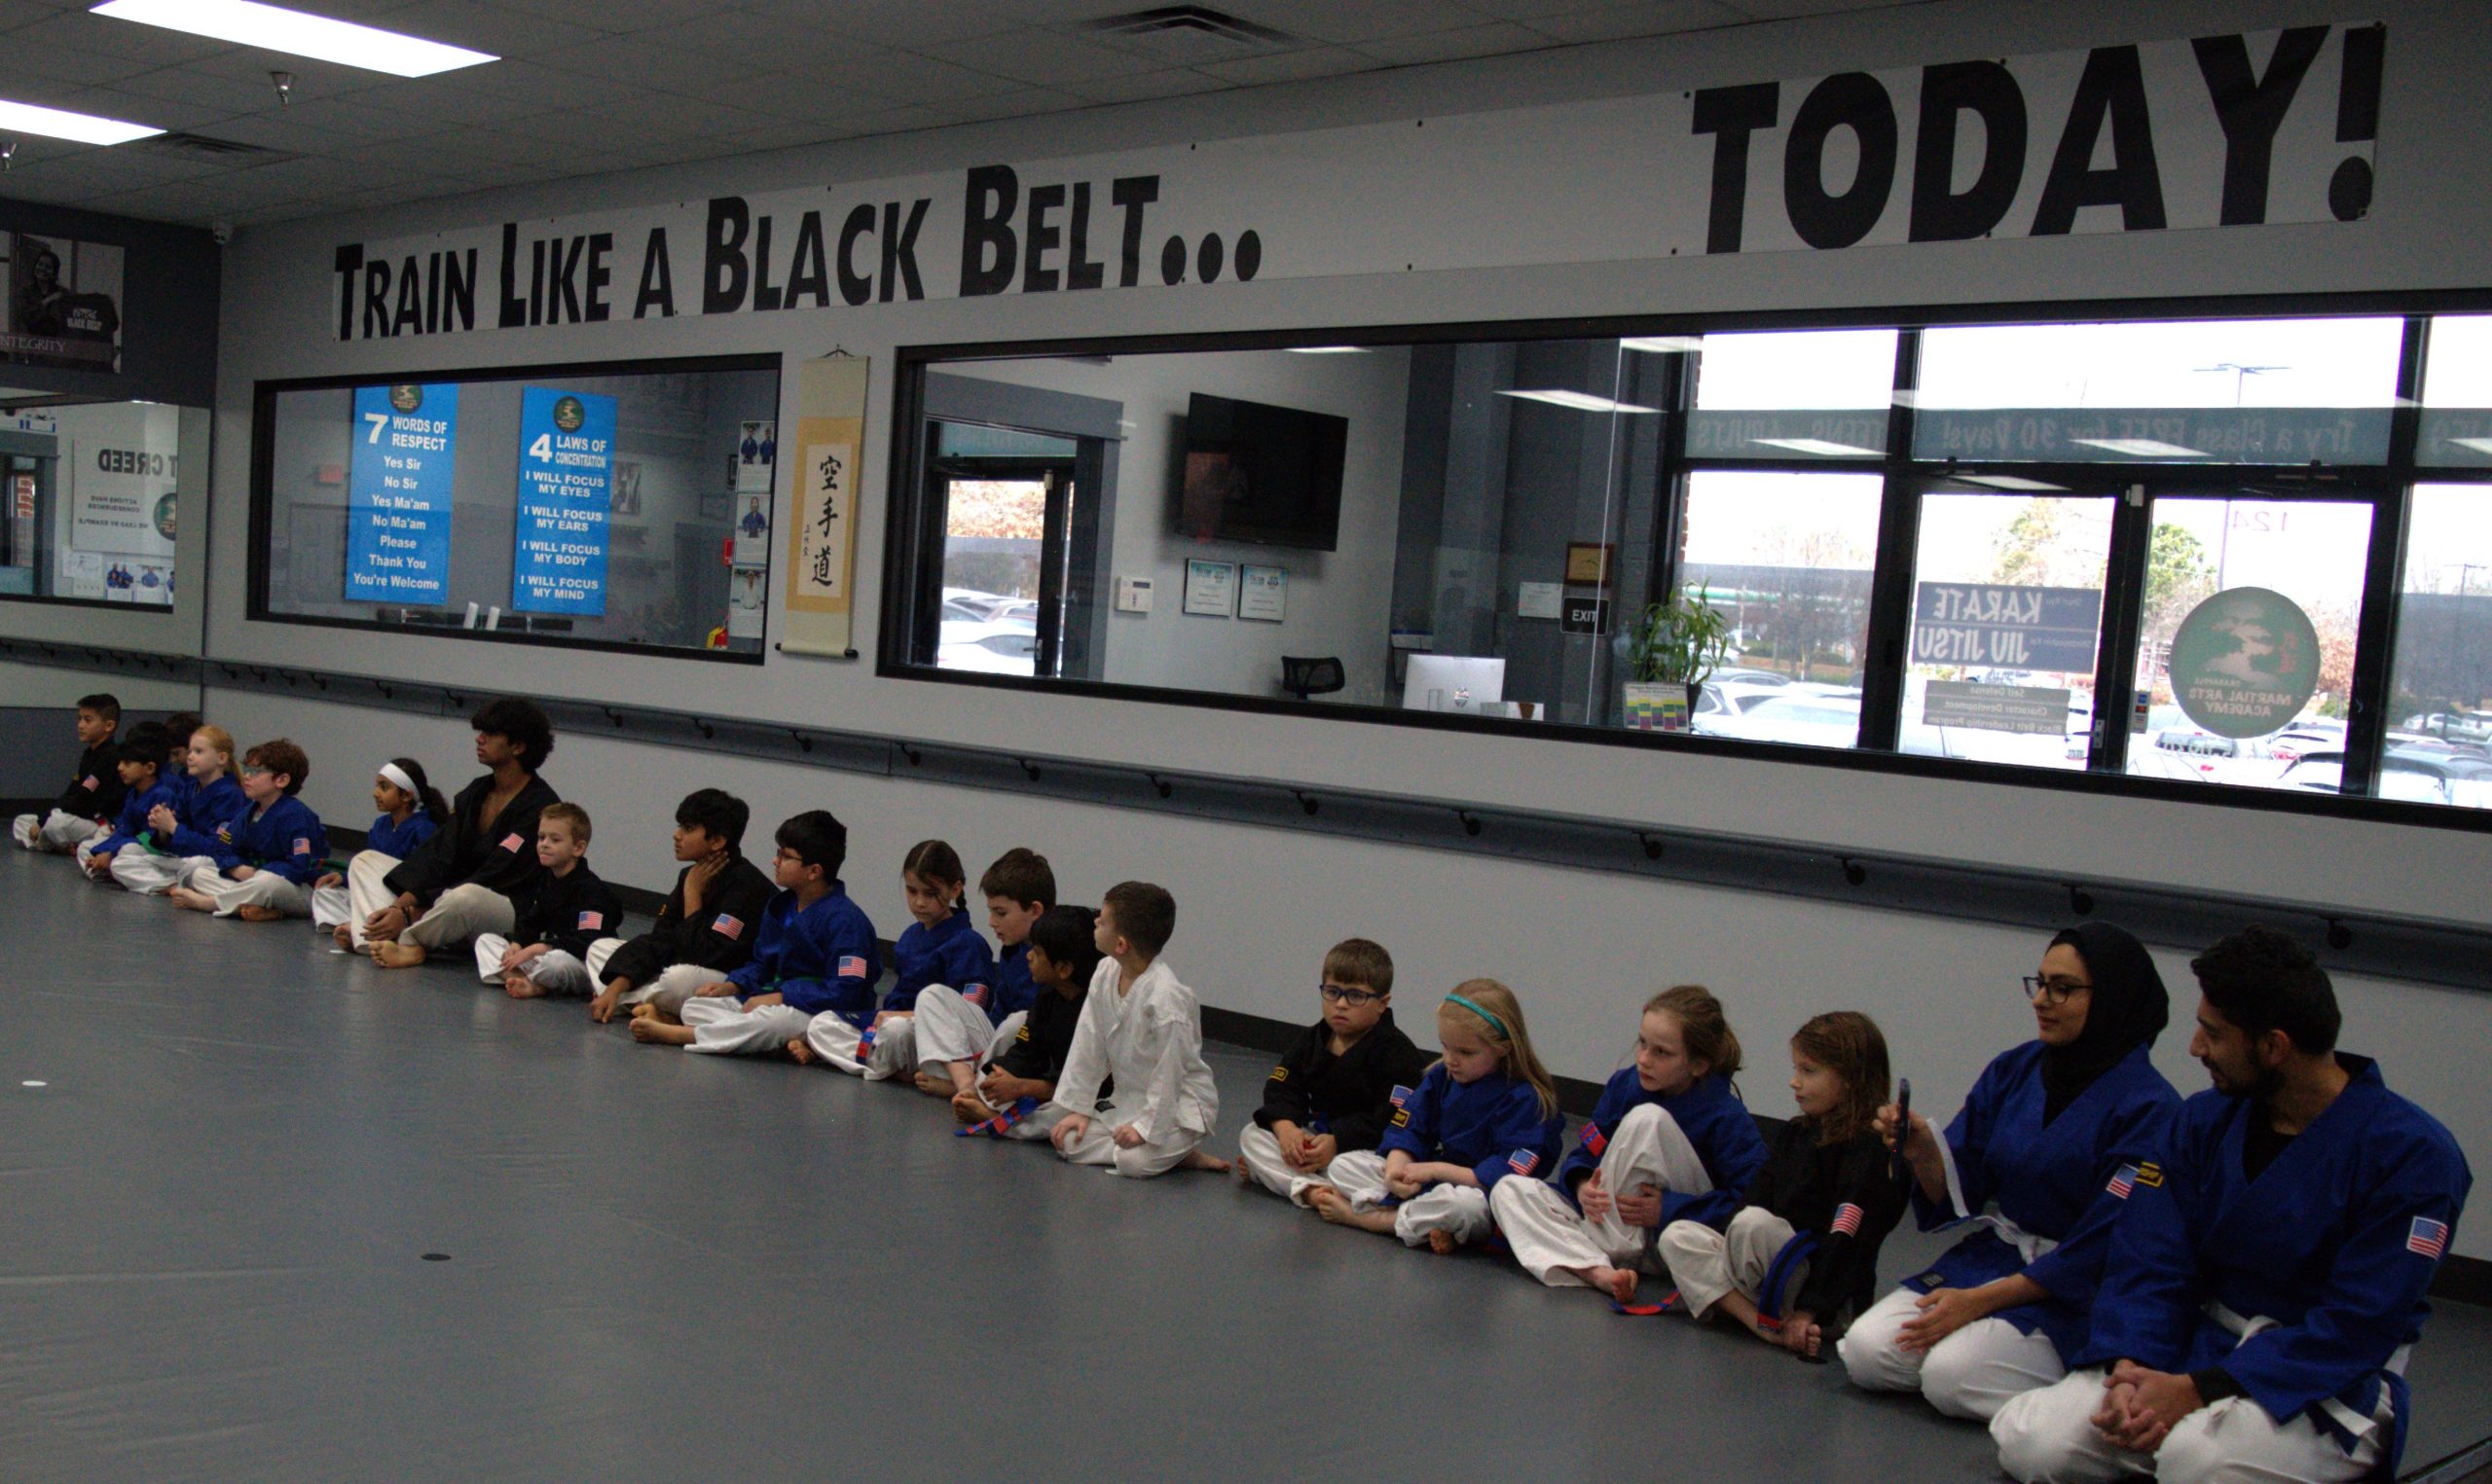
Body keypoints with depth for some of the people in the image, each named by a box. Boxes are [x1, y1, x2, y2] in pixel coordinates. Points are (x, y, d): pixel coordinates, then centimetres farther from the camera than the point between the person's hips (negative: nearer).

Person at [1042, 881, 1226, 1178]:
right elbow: (1088, 1045, 1)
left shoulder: (1167, 996, -28)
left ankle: (1180, 1153, 1)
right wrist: (1078, 1108, 1)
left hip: (1176, 1105, -8)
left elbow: (1170, 1071, -23)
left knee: (1137, 1160, -30)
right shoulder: (1106, 973, -4)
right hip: (1126, 1099, 8)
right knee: (1069, 1141, -4)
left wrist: (1146, 1126, -20)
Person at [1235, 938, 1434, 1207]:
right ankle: (1308, 1187, -31)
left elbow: (1392, 1121, -21)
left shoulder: (1397, 1052, -14)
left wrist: (1337, 1142, -27)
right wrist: (1285, 1126, -18)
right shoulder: (1313, 1040, 7)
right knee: (1252, 1135, -10)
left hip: (1366, 1145, -7)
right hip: (1316, 1138, 7)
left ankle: (1266, 1171, -26)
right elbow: (1282, 1087, 3)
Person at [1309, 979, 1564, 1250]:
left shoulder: (1524, 1099, -15)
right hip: (1425, 1183, 7)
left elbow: (1508, 1176, -21)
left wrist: (1436, 1170, -20)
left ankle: (1356, 1214, -22)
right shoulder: (1441, 1077, 6)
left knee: (1462, 1203, -42)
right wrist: (1396, 1167, -18)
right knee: (1343, 1165, -3)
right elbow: (1408, 1129, 5)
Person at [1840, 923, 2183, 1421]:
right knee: (1865, 1351, -14)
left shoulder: (2149, 1109, -15)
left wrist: (1980, 1300, -18)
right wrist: (1923, 1153, -18)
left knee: (1950, 1375, -27)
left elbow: (2100, 1252, -16)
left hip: (2074, 1293, -5)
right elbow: (1961, 1194, 5)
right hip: (1988, 1256, 5)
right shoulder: (2014, 1070, 2)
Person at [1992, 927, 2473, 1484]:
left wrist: (2200, 1391, -26)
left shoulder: (2413, 1155, -15)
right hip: (2199, 1346, 5)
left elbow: (2357, 1328, -19)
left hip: (2329, 1390, -4)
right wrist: (2129, 1372, -23)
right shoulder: (2204, 1120, 1)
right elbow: (2148, 1264, -2)